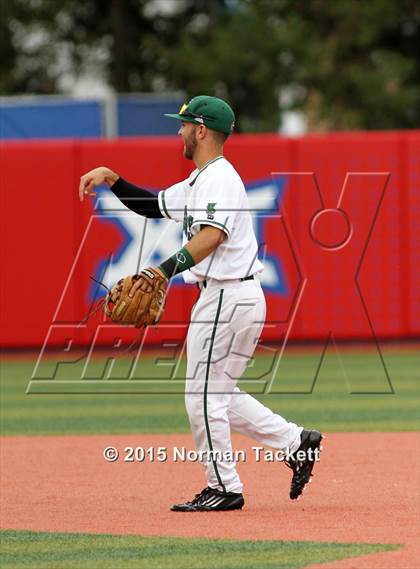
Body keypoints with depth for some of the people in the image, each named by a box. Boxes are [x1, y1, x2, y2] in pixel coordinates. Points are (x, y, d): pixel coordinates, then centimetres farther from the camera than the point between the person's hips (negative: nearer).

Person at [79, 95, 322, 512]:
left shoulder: (219, 178, -14)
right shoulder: (198, 183, 18)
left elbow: (212, 235, -30)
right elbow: (152, 205, 27)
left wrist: (168, 268, -41)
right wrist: (111, 179, 14)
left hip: (229, 297, -10)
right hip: (225, 295, 10)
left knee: (204, 395, -5)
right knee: (218, 394, 15)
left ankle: (223, 488, 2)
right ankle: (295, 442, 15)